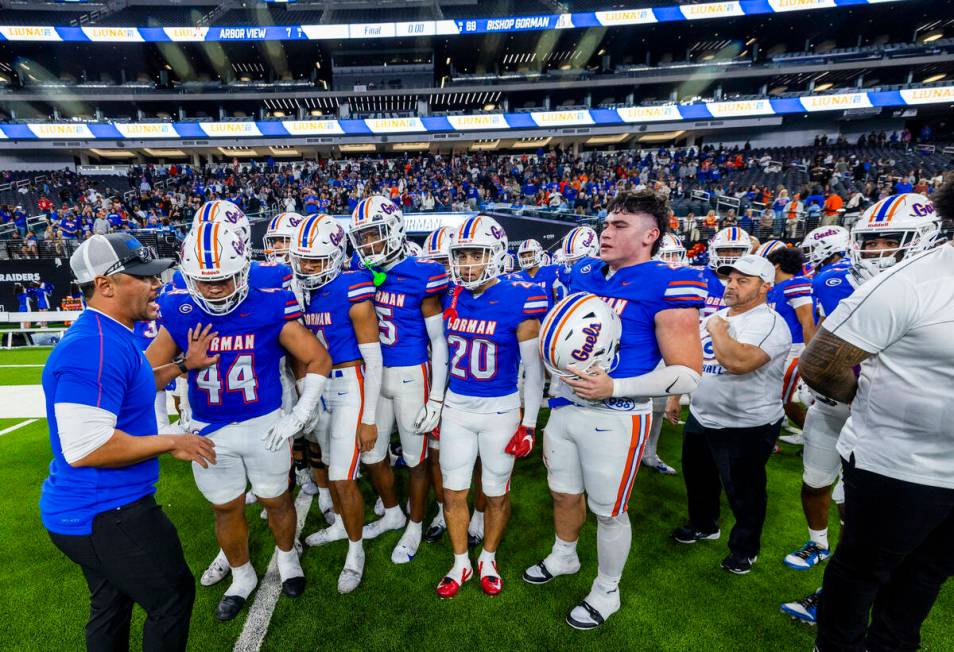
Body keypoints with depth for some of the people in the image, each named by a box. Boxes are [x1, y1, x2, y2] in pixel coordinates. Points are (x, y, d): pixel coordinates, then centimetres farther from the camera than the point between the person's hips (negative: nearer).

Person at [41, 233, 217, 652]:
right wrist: (171, 443, -21)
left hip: (98, 509, 10)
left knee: (112, 606, 27)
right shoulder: (94, 347, -28)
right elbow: (84, 447, -31)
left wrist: (183, 365, 17)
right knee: (173, 597, 10)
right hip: (104, 517, -10)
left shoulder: (111, 337, 5)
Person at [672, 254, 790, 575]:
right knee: (698, 477, 24)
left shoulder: (769, 324, -20)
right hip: (700, 419, 8)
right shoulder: (716, 316, 6)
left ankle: (745, 547, 33)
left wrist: (717, 329, -23)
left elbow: (738, 362, -36)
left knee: (743, 491, 10)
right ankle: (703, 525, 47)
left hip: (746, 428, -8)